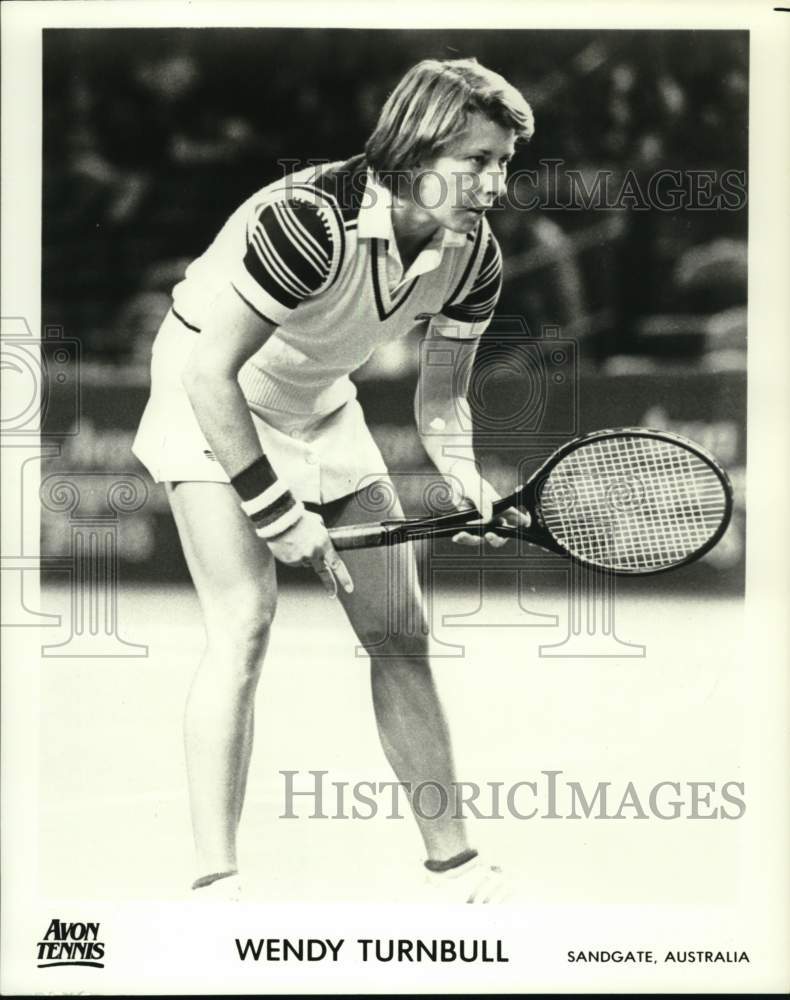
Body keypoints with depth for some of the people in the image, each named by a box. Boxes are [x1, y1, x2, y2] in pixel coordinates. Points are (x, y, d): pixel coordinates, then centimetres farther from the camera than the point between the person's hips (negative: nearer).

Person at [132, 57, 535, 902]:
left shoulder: (474, 259, -13)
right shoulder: (310, 221, -35)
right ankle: (214, 886, -16)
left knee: (399, 633, 3)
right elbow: (211, 373, -30)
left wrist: (462, 477, -19)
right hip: (211, 407, -6)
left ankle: (454, 864, 14)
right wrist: (277, 513, -27)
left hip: (322, 414, 7)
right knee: (244, 624, -20)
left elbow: (439, 392, 1)